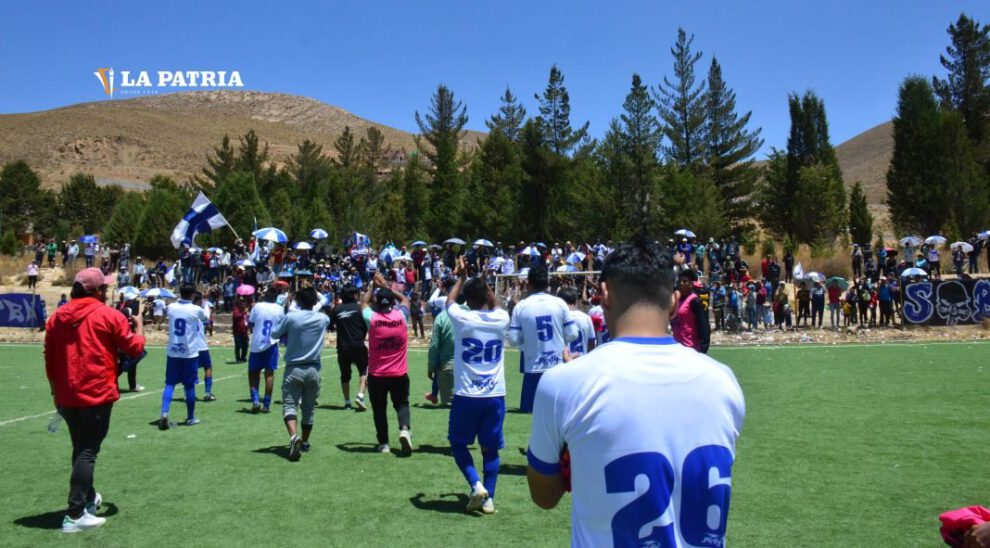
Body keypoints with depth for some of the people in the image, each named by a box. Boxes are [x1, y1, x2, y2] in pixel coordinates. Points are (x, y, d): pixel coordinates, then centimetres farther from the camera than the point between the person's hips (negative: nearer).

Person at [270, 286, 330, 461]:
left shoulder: (291, 317, -9)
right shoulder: (322, 318, -1)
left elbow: (274, 334, 5)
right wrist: (316, 301, 27)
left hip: (293, 369, -3)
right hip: (313, 369, 3)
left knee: (289, 405, -4)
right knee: (309, 408, 15)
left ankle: (294, 436, -29)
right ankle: (305, 442, 26)